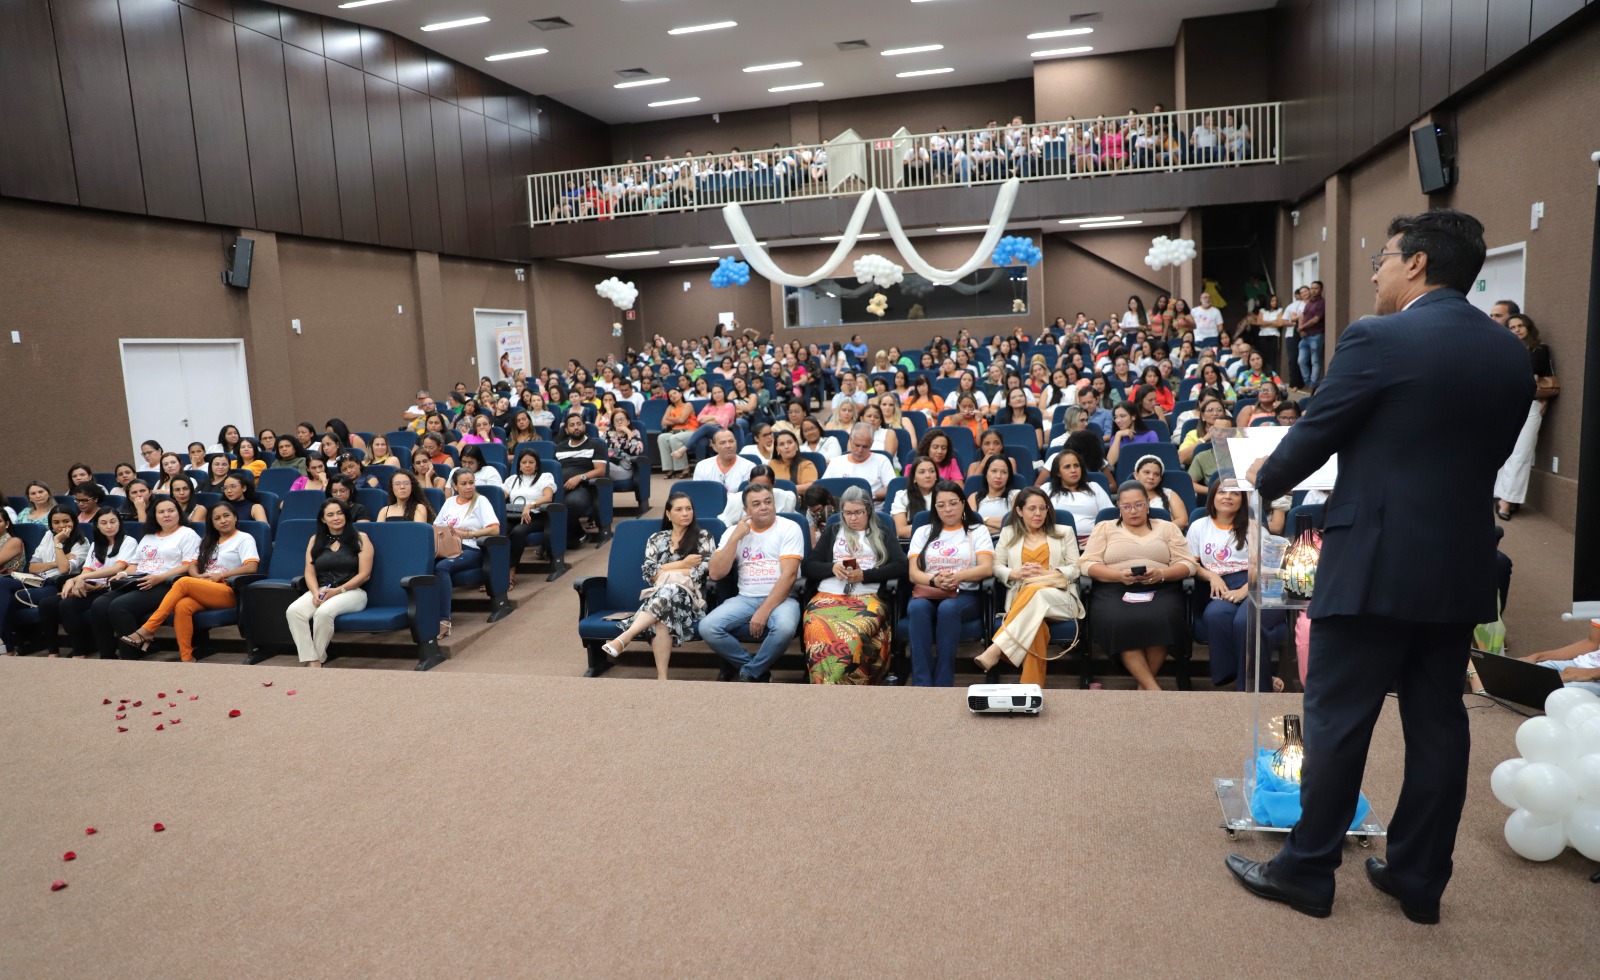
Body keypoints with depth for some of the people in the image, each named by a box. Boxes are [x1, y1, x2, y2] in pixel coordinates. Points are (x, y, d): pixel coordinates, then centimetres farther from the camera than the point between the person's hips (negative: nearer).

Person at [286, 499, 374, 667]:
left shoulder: (360, 538, 4)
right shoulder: (315, 540, 16)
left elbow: (364, 574, -4)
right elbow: (310, 573, 10)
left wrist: (338, 590, -13)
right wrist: (316, 592, -11)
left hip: (351, 591, -4)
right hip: (320, 590, 4)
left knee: (323, 612, -35)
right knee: (294, 611, -28)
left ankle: (318, 658, -15)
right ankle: (311, 662, -29)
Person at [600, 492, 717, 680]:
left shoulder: (703, 537, 10)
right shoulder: (656, 539, 18)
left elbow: (702, 573, -3)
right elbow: (649, 574, 6)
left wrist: (664, 571, 0)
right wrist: (682, 564, -2)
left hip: (689, 596, -2)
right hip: (658, 594, 2)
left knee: (668, 592, -40)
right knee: (661, 616, -37)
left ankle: (623, 639, -51)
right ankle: (661, 677, -45)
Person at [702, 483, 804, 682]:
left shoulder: (789, 528, -3)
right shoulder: (734, 531, 8)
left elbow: (789, 574, -13)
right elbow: (716, 574, -1)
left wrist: (764, 611, -21)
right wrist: (735, 538, -9)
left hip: (780, 598, -3)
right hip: (745, 599, 3)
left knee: (785, 627, -36)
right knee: (708, 627, -22)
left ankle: (749, 672, -8)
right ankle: (758, 669, -1)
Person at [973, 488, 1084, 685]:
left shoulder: (1064, 533, 18)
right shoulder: (1008, 533, 21)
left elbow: (1075, 569, 10)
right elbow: (997, 567, 14)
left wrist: (1046, 573, -9)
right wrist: (1017, 574, -9)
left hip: (1060, 598, 0)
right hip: (1021, 598, 0)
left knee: (1035, 593, -39)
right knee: (1032, 619, -39)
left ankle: (996, 650, -47)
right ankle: (1032, 687, -40)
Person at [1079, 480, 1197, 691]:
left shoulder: (1167, 528, 20)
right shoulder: (1104, 528, 18)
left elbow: (1187, 564, 10)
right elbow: (1088, 564, 5)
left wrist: (1161, 574, -12)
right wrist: (1119, 575, -13)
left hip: (1161, 590, 1)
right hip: (1114, 590, 0)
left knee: (1160, 619, -34)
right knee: (1121, 622, -35)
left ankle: (1144, 686, -18)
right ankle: (1153, 688, -29)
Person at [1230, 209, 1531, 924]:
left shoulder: (1377, 339, -13)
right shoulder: (1511, 353, 8)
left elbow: (1315, 435, -9)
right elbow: (1491, 452, 14)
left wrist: (1265, 478, 10)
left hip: (1376, 562, -7)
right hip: (1463, 567, 7)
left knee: (1338, 719, 3)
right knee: (1437, 723, 14)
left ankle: (1308, 870, 15)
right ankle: (1420, 879, 25)